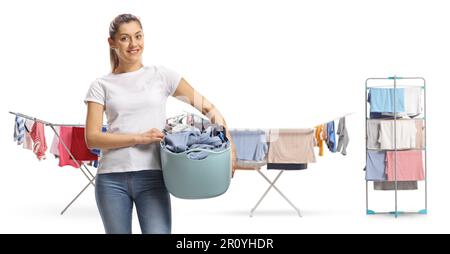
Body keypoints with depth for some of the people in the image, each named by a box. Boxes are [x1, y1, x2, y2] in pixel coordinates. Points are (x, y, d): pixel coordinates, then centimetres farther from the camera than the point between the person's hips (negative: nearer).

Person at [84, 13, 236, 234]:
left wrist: (228, 141, -5)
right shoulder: (101, 86, 7)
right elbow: (92, 138, -2)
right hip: (111, 178, 1)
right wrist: (139, 137, -12)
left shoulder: (161, 75, 8)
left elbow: (207, 107, 9)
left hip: (152, 176, -1)